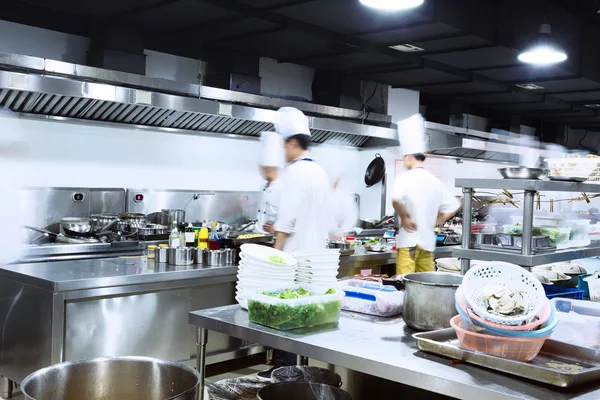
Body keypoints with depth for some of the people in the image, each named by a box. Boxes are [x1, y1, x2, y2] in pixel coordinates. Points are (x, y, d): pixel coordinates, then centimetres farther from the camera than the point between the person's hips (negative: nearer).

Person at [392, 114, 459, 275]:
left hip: (409, 238, -6)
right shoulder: (435, 181, 10)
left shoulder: (406, 177, -9)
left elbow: (395, 199, -28)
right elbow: (454, 206, 17)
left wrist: (404, 217, -13)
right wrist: (434, 222, 15)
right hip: (428, 239, 6)